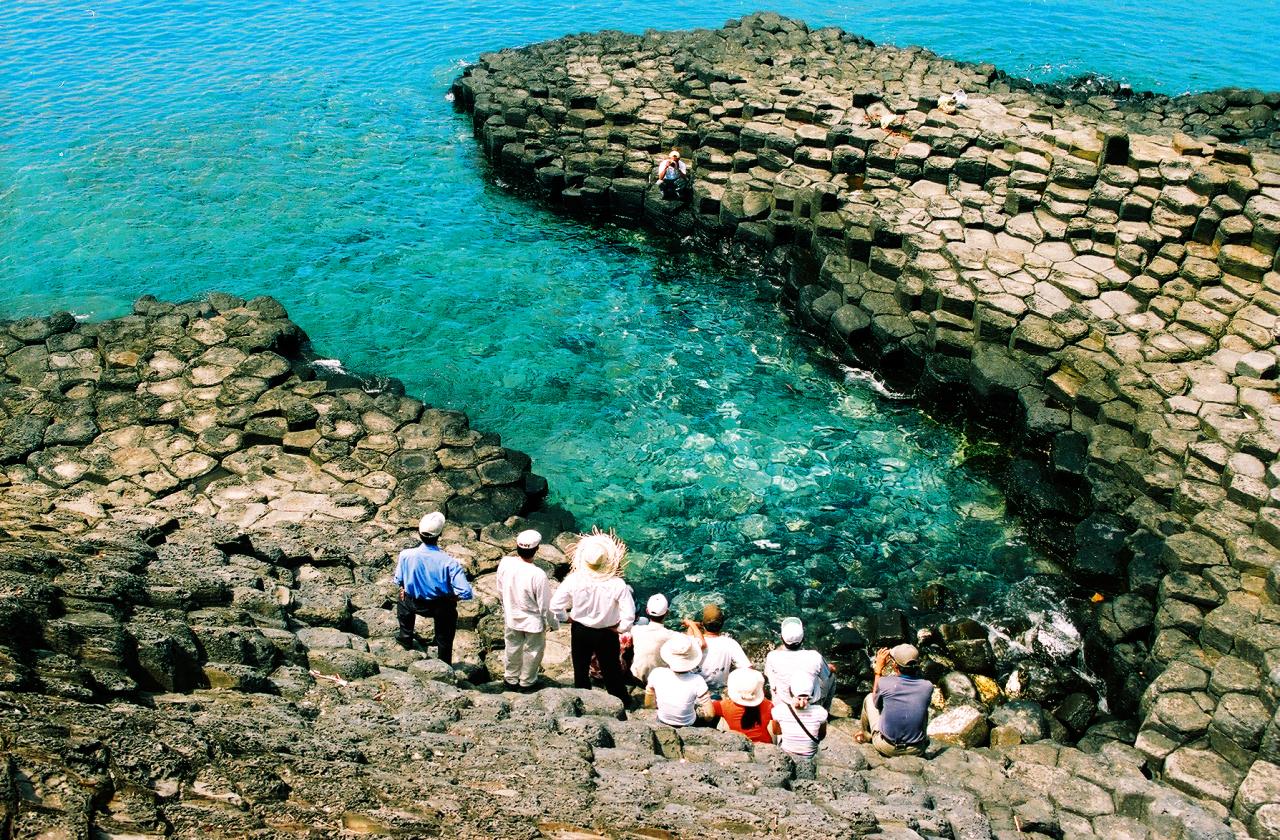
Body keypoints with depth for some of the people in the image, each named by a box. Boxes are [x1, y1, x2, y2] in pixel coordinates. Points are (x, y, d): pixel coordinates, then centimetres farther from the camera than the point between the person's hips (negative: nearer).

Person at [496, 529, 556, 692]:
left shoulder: (504, 563, -21)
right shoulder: (537, 575, -33)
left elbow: (500, 590, -2)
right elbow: (545, 604, -21)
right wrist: (553, 623, -3)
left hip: (511, 617, 4)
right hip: (533, 621, -4)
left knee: (513, 649, 27)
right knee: (532, 651, 22)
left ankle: (511, 679, 46)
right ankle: (526, 682, 40)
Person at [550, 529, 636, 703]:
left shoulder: (573, 580, -23)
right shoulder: (617, 584, -27)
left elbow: (555, 605, -15)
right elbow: (629, 614, -24)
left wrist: (565, 617, 3)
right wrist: (621, 628, -5)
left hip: (580, 631, 1)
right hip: (607, 634, -1)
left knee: (580, 668, 24)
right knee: (611, 669, 22)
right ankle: (620, 702, 40)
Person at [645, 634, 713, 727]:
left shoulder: (656, 674, -24)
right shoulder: (697, 681, -31)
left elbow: (648, 705, -8)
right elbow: (709, 715, -22)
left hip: (662, 723, 2)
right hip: (688, 726, -2)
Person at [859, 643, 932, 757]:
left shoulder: (884, 683, -19)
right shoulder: (927, 687, -15)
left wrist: (879, 669, 9)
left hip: (886, 748, -2)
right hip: (916, 751, 2)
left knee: (869, 698, 20)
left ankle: (866, 735, 42)